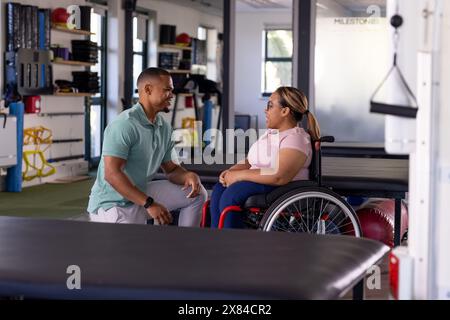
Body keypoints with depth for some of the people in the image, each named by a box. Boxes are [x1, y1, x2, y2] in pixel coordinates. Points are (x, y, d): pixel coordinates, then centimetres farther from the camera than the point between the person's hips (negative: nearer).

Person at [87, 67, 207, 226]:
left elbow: (171, 169, 12)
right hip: (112, 205, -8)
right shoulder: (124, 125, -22)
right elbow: (112, 174, -28)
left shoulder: (164, 128, 4)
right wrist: (149, 204, -31)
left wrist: (188, 176, -13)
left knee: (197, 193, 5)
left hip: (140, 195, 9)